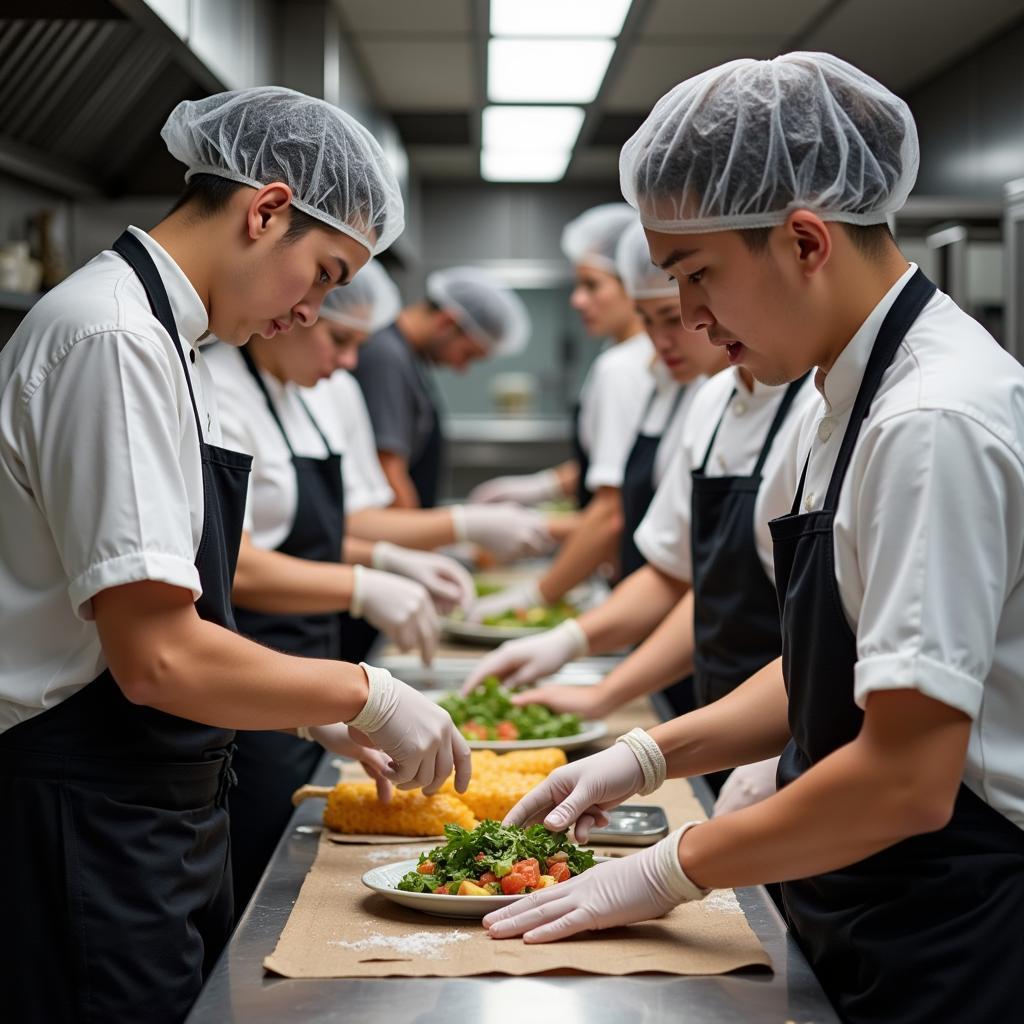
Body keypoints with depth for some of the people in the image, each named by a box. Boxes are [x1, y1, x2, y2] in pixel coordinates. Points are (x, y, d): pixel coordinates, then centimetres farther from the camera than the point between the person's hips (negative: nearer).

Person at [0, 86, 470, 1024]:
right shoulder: (113, 339, -19)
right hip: (88, 831, -10)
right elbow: (157, 657, -24)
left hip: (161, 815, 10)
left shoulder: (160, 336, 12)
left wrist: (320, 713, 11)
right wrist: (364, 694, -13)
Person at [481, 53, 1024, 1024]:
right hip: (868, 926, 8)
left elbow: (906, 779, -25)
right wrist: (653, 754, 7)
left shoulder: (934, 425, -24)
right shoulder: (848, 404, 7)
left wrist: (670, 870, -14)